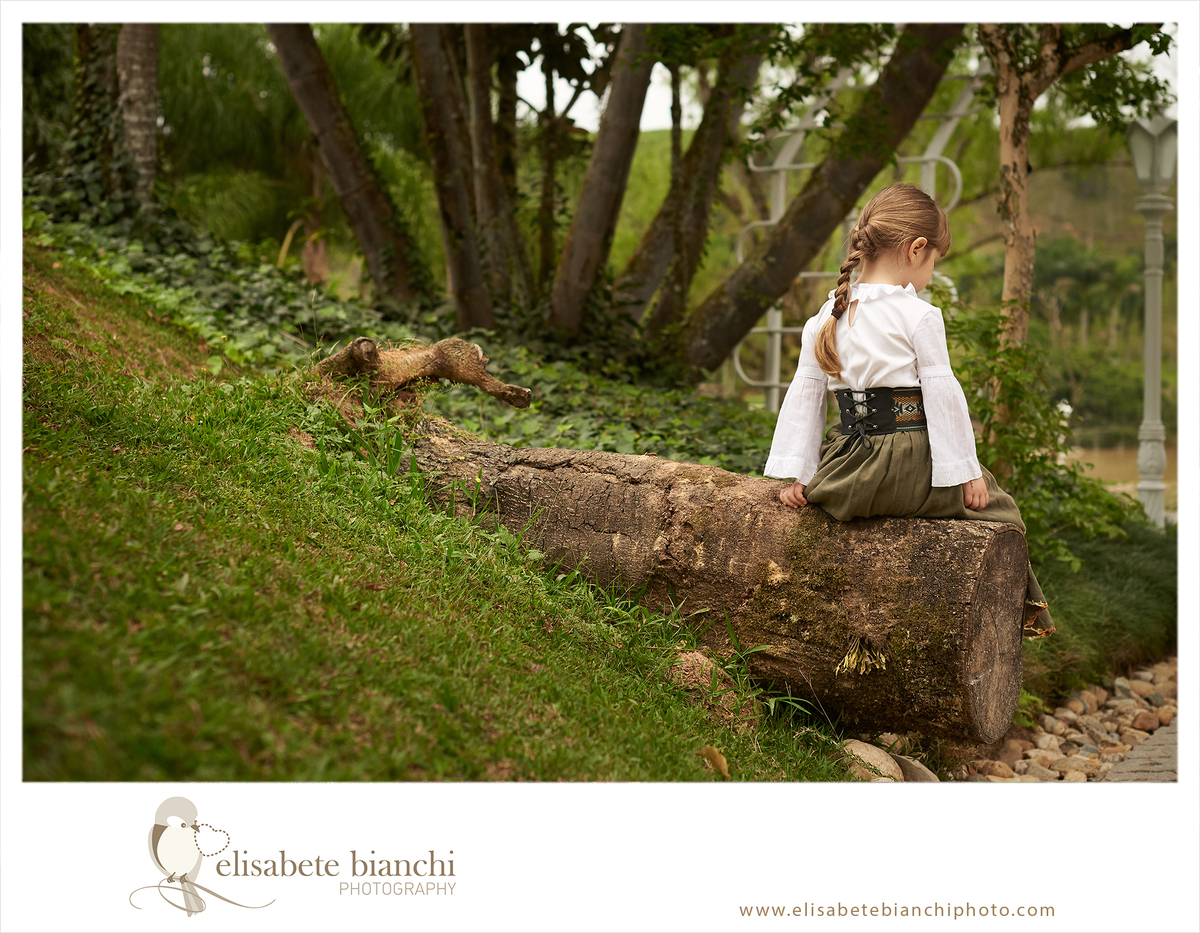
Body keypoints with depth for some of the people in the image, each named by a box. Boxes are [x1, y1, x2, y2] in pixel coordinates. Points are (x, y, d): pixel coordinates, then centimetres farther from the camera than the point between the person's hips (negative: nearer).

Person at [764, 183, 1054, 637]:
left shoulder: (827, 316, 6)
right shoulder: (919, 315, -11)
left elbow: (805, 392, 5)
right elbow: (941, 393, -11)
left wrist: (795, 473, 8)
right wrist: (965, 470, -4)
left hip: (848, 475, 6)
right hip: (909, 469, -6)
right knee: (993, 501, 18)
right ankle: (1022, 606, 29)